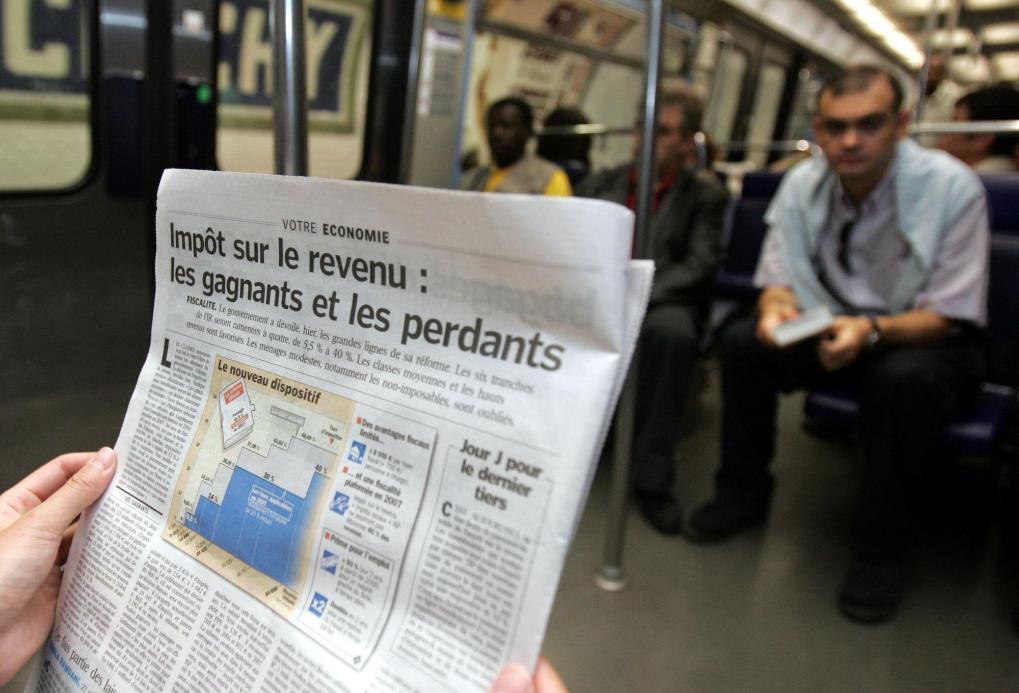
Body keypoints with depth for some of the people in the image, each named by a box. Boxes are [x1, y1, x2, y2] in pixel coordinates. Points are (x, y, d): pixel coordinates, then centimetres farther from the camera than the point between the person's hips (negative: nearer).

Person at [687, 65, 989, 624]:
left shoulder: (951, 188, -19)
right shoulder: (802, 184, -8)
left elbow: (946, 315, -20)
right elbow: (779, 279, -5)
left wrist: (872, 331, -40)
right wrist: (776, 308, -30)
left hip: (923, 337, -3)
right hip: (833, 327, 4)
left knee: (905, 378, -37)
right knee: (743, 343, -20)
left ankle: (879, 551, -14)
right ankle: (742, 495, 0)